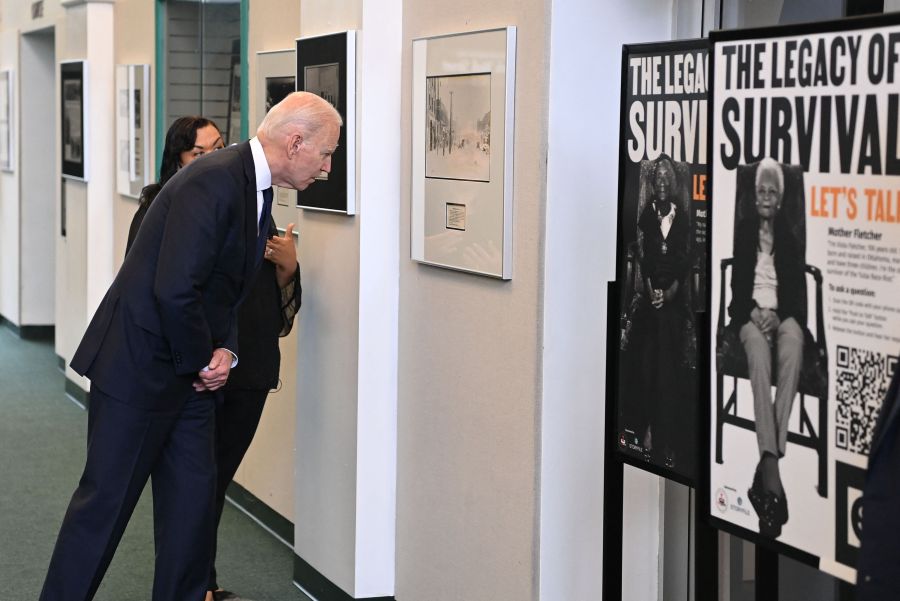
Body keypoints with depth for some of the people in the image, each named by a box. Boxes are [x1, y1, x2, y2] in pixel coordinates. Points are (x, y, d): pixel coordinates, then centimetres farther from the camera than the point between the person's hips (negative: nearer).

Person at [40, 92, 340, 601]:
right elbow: (175, 290, -28)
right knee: (106, 500, -1)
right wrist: (202, 361, -14)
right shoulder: (213, 181, -22)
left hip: (192, 373, 9)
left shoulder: (257, 189, 9)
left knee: (195, 497, 10)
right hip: (138, 365, -9)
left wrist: (225, 353, 1)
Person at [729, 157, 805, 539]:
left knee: (793, 349, -37)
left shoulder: (790, 235, 16)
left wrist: (779, 316, -10)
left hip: (784, 315, 1)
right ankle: (770, 463, -53)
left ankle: (770, 462, -44)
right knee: (759, 353, -38)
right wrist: (753, 312, -12)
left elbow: (799, 289, 9)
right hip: (750, 314, -1)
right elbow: (736, 284, 7)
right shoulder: (742, 232, 14)